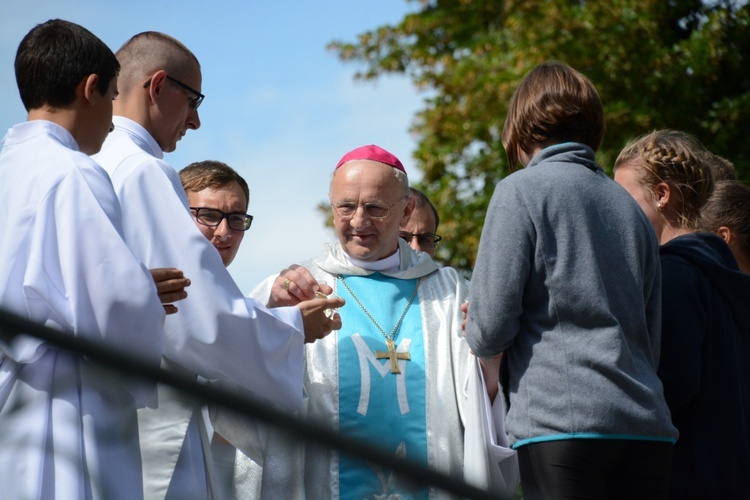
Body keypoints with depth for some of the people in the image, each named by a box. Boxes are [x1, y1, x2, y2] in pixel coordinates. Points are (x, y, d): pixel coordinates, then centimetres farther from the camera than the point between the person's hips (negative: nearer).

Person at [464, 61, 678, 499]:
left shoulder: (523, 189, 1)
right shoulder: (631, 207, 20)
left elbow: (491, 322, -5)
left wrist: (489, 371, 15)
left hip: (563, 424, -6)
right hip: (647, 428, 6)